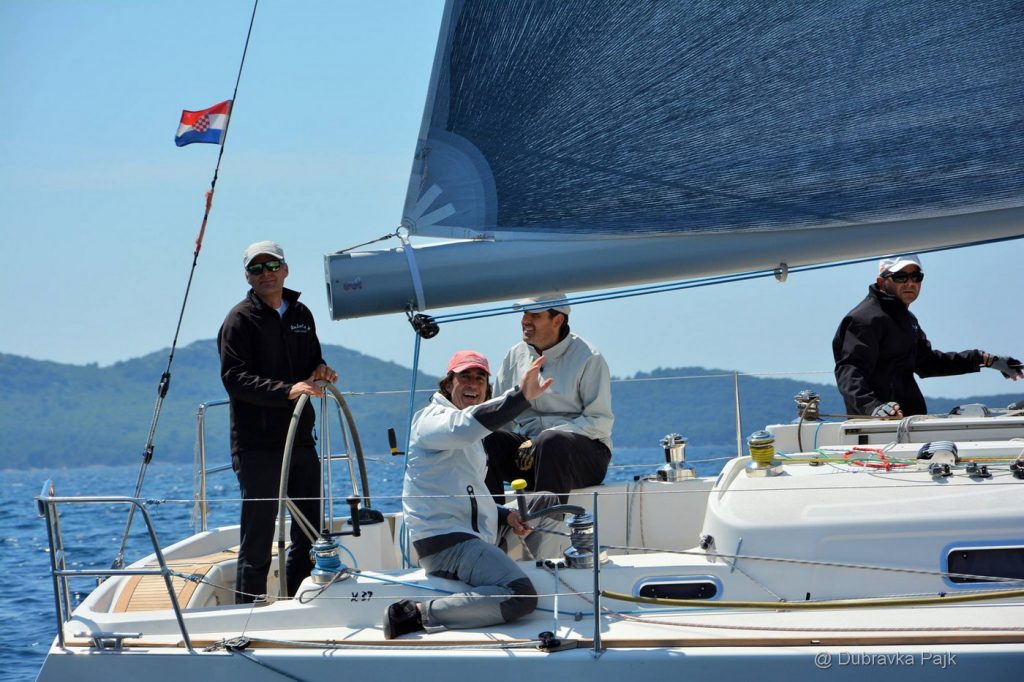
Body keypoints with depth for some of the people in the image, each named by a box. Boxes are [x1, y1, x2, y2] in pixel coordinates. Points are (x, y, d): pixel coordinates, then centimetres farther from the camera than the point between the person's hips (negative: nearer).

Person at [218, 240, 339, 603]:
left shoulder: (301, 314, 16)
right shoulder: (240, 319, -5)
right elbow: (234, 378, -16)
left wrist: (321, 370, 3)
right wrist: (288, 390, -28)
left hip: (301, 440, 7)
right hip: (258, 446, -7)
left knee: (310, 535, 12)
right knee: (258, 539, -6)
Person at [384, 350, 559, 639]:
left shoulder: (472, 441, 25)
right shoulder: (433, 419, -8)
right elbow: (465, 425, -32)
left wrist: (505, 515, 9)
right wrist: (521, 397, -42)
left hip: (478, 533, 10)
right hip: (443, 539, -10)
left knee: (547, 503, 21)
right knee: (520, 597, -30)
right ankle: (417, 614, -25)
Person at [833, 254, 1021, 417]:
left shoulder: (906, 318, 23)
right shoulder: (866, 318, -10)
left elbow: (927, 361, 33)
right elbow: (849, 370, -21)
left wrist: (985, 360, 26)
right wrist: (872, 406, -39)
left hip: (908, 420, 9)